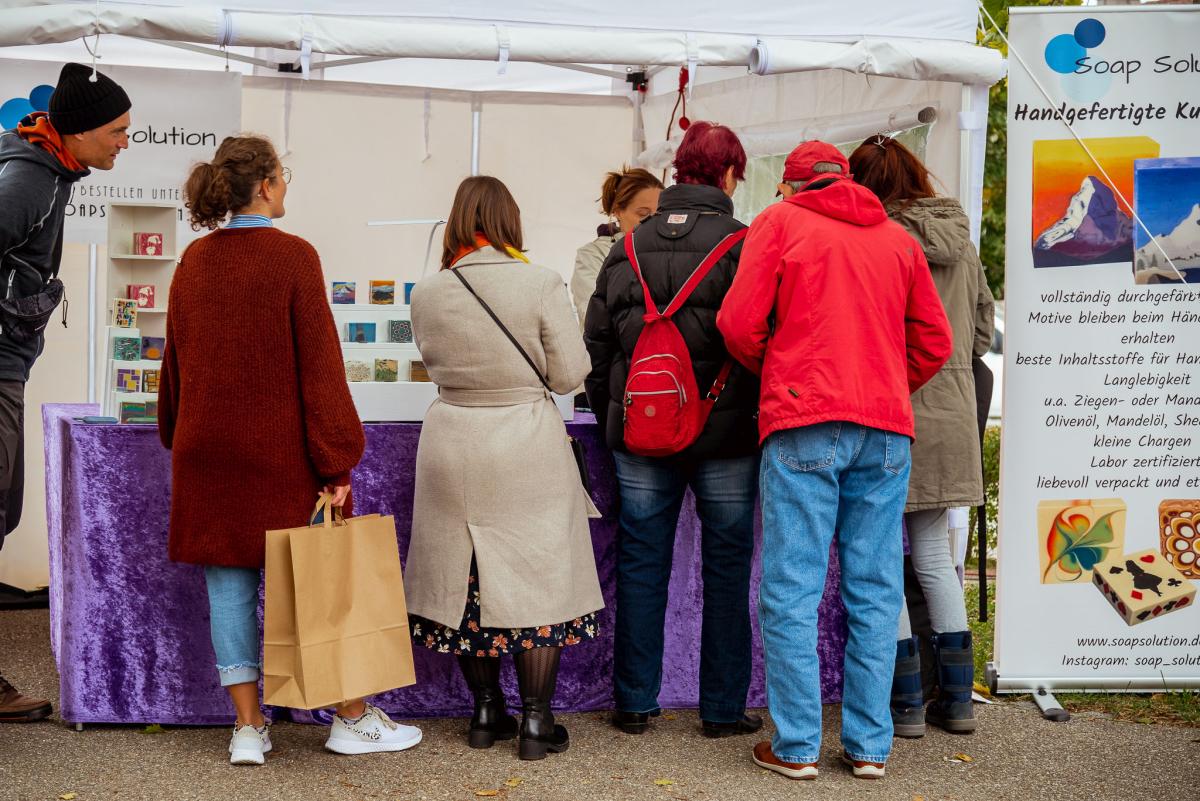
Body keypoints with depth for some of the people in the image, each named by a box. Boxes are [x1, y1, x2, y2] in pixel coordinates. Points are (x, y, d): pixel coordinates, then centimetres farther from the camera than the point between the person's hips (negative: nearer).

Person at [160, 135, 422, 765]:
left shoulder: (193, 260, 6)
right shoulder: (292, 256, -11)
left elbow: (177, 357, 14)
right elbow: (319, 363, -13)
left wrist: (179, 434, 26)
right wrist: (336, 458, -11)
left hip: (206, 449, 5)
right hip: (280, 449, -5)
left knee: (229, 585, 8)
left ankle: (248, 728, 12)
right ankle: (352, 719, 15)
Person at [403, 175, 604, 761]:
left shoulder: (427, 293, -3)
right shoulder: (540, 284, -12)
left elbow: (435, 366, 9)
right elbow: (569, 374, -7)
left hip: (453, 444, 3)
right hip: (527, 448, -3)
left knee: (466, 576, 14)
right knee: (536, 578, 7)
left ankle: (486, 712, 23)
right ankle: (536, 722, 11)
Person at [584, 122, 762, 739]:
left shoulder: (627, 247, 5)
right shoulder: (743, 246, -8)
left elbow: (595, 346, 8)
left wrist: (611, 421, 18)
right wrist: (762, 421, 5)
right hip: (724, 434, -3)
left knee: (641, 564, 10)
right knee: (726, 568, 7)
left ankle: (634, 704, 16)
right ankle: (723, 709, 13)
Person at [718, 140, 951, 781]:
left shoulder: (779, 222, 6)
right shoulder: (897, 238, 17)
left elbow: (739, 323, -1)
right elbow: (934, 342, 15)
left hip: (803, 424, -4)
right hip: (886, 428, 4)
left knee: (792, 590, 0)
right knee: (874, 590, 7)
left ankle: (796, 746, 1)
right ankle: (869, 746, 10)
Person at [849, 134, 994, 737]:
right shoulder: (962, 245, 8)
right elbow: (981, 334, 16)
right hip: (951, 419, 6)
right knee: (935, 555, 16)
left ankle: (906, 702, 9)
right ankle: (956, 698, 18)